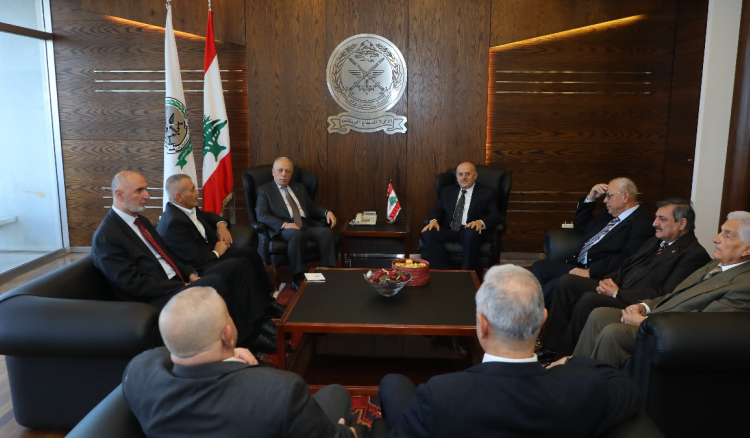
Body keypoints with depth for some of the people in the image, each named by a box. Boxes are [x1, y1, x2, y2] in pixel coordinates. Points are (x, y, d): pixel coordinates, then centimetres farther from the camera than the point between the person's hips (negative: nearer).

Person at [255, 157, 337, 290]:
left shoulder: (299, 188, 26)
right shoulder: (264, 190, 9)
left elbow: (312, 208, 26)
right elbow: (261, 215, -5)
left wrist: (327, 212, 2)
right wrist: (284, 224, -21)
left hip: (307, 226, 5)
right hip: (285, 229, -5)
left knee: (326, 231, -26)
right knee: (296, 234, -39)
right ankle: (298, 278, -29)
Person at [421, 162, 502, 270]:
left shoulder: (487, 192, 11)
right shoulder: (447, 191, 23)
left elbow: (495, 215, 0)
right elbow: (437, 209, 17)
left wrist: (481, 222, -23)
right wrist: (434, 220, -8)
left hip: (471, 231, -3)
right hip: (449, 230, 3)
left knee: (471, 232, -39)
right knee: (428, 233, -28)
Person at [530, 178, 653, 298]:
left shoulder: (641, 223, -8)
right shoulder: (609, 215, 20)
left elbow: (626, 258, -20)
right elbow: (580, 226, 31)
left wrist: (590, 271, -23)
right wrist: (590, 198, 17)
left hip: (597, 275, -9)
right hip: (577, 266, 9)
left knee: (556, 284, -29)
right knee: (540, 266, -9)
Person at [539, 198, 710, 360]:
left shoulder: (694, 254, -9)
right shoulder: (656, 241, 20)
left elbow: (664, 295, -19)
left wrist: (618, 293, -16)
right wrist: (608, 280, 0)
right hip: (616, 289, 9)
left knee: (589, 299, -32)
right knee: (567, 281, -7)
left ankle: (562, 357, -16)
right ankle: (551, 347, -4)